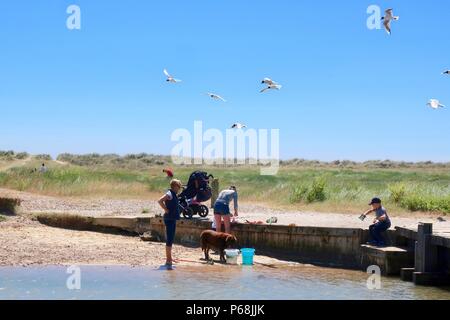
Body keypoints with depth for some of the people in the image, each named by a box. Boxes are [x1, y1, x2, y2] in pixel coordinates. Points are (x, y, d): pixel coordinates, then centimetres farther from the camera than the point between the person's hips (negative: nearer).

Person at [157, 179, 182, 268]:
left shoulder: (173, 194, 14)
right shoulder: (170, 194, -14)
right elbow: (160, 201, -28)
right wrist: (166, 210, -19)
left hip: (172, 219, 10)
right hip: (169, 219, -10)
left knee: (170, 239, 15)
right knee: (169, 239, -8)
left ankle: (169, 258, 23)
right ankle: (168, 259, -7)